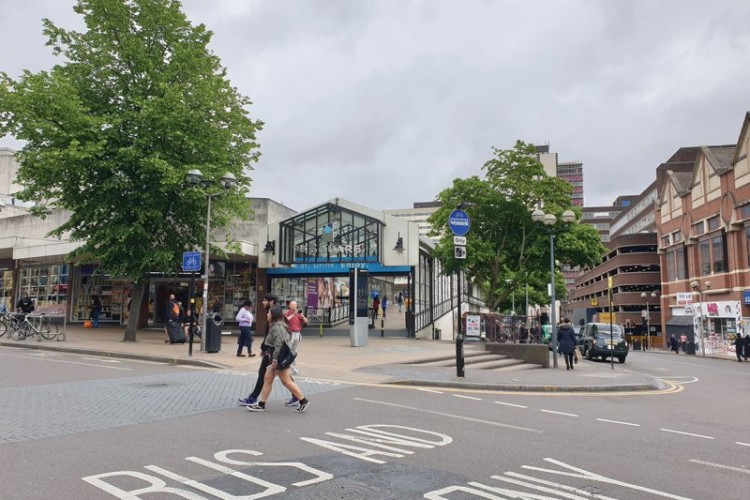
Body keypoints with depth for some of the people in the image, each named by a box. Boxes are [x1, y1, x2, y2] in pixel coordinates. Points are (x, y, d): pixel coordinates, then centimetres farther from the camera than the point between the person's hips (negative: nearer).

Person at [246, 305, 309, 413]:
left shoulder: (277, 327, -18)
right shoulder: (277, 325, 15)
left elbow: (279, 344, -26)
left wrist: (275, 359, -24)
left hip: (280, 358, -11)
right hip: (276, 358, 11)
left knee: (286, 381, -4)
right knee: (267, 379, 10)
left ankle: (303, 401, 4)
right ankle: (261, 404, 15)